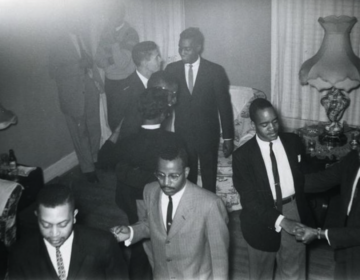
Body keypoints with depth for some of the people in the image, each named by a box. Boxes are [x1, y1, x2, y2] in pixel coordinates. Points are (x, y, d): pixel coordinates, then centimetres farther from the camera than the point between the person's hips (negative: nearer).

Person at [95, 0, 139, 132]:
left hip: (125, 83, -5)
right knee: (112, 118, 10)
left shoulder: (131, 34, -12)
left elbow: (122, 63, -20)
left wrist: (114, 40, -24)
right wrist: (109, 60, -13)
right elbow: (98, 59, 7)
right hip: (109, 81, 5)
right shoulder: (106, 31, 7)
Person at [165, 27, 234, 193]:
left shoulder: (215, 71, -7)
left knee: (209, 179, 10)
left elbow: (224, 106, -3)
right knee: (186, 178, 8)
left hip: (208, 134, -1)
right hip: (182, 134, 1)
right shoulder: (171, 69, -1)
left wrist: (228, 137, -3)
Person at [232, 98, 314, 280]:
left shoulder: (293, 142, -3)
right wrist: (280, 221, -28)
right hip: (262, 219, -2)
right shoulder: (242, 155, -15)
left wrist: (306, 214, 4)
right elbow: (249, 199, -17)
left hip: (294, 212, 3)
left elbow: (303, 178, 7)